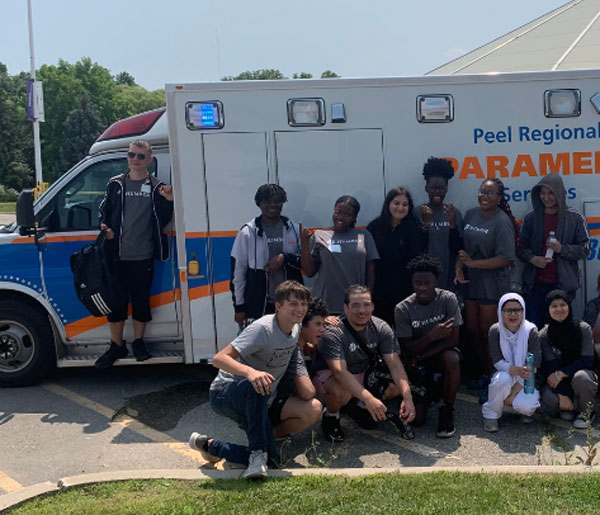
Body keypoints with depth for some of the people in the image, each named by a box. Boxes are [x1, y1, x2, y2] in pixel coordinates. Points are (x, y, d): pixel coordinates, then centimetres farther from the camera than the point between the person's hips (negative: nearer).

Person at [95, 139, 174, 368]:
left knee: (141, 300, 7)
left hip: (143, 257, -1)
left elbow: (162, 221, 0)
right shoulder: (115, 184, 7)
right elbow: (104, 211, 13)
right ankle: (117, 346, 18)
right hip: (117, 255, 1)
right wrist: (105, 229, -6)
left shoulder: (156, 187, 4)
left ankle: (138, 342, 24)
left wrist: (168, 201, -16)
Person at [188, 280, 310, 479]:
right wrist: (250, 371, -50)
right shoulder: (262, 328, -24)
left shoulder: (296, 329, 2)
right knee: (256, 386, -42)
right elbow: (219, 359, -32)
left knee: (271, 461, -6)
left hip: (257, 403, 8)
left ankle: (209, 445, 16)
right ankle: (257, 453, -29)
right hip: (224, 393, -8)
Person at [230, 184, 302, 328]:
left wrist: (285, 257, -11)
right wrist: (239, 306, 0)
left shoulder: (294, 230, 6)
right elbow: (237, 270, 1)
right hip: (258, 305, -2)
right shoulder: (248, 232, 0)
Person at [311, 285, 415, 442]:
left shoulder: (381, 328, -12)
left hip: (364, 375, 6)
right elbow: (340, 371, -38)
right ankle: (330, 416, -3)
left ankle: (360, 408, 12)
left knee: (399, 384, -12)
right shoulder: (333, 333, -27)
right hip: (329, 376, -6)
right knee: (341, 392, -39)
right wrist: (369, 398, -50)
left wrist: (407, 397, -34)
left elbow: (395, 365, -19)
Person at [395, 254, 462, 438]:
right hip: (416, 360, 0)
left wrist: (421, 357, -22)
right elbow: (407, 350, -16)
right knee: (416, 419, -12)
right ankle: (428, 392, 24)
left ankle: (447, 410, -14)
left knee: (452, 359, -38)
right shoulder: (403, 309, -14)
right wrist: (432, 335, -32)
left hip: (441, 353, 0)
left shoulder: (448, 299, -15)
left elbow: (453, 340, -18)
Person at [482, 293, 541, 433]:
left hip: (526, 380, -1)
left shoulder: (531, 331, -14)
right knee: (502, 378, -35)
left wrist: (514, 392, -18)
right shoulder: (495, 331, -10)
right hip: (506, 375, 1)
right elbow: (497, 362, -14)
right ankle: (491, 414, -11)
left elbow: (534, 365, -16)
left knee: (524, 405, -30)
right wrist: (517, 370, -36)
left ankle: (528, 410, 9)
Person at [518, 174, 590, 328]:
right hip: (535, 285, 2)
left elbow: (584, 249, 0)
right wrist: (532, 258, -13)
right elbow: (522, 247, 7)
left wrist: (562, 249, -17)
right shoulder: (531, 218, 5)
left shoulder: (575, 218, -1)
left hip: (563, 285, -2)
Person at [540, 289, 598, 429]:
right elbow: (552, 366, -12)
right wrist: (562, 395, -22)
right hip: (559, 381, 1)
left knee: (580, 377, -37)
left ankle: (586, 412, -6)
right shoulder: (544, 334, -6)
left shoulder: (583, 328, -9)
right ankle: (569, 408, 6)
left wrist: (561, 373, -24)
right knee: (548, 399, -31)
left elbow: (587, 361, -13)